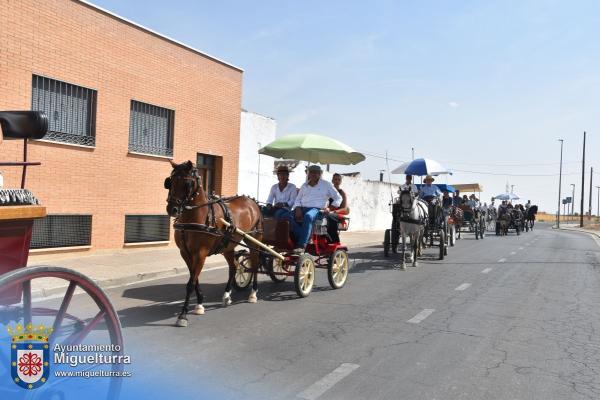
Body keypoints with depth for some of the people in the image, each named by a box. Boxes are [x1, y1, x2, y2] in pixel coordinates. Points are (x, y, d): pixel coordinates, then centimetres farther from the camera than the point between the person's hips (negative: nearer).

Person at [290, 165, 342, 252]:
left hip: (316, 209, -4)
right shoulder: (304, 186, 25)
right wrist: (298, 208, -3)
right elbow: (298, 199, 19)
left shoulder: (326, 185, 14)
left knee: (308, 216, -40)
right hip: (302, 208, 4)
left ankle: (302, 245, -43)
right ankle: (306, 240, -28)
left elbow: (338, 198, 14)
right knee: (291, 217, -30)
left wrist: (330, 208, -1)